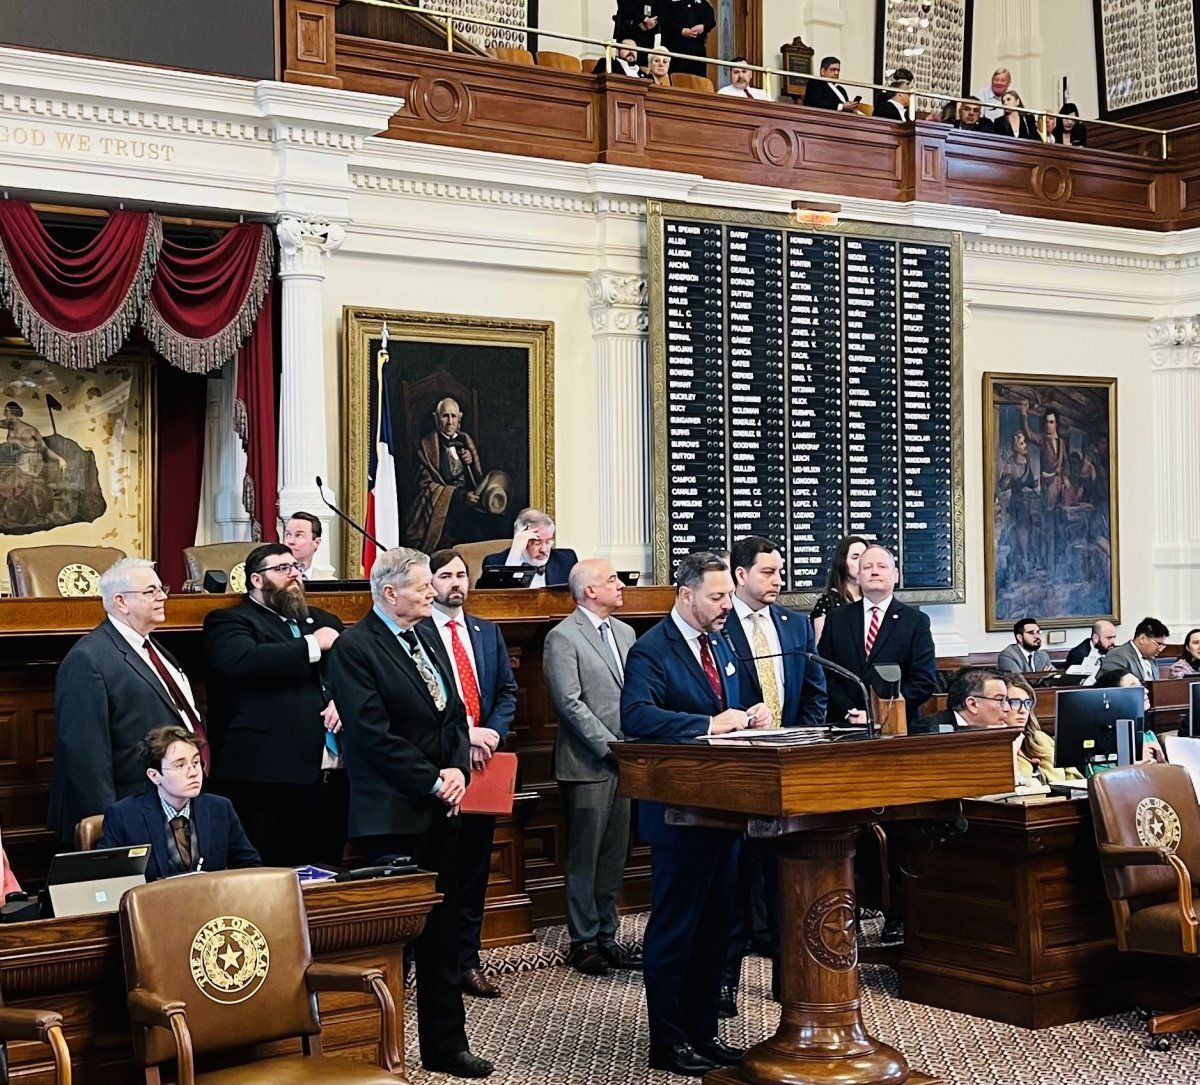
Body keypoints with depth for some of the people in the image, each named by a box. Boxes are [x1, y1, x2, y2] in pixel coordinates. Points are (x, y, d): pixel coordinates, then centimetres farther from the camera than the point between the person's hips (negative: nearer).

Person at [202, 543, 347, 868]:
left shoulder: (322, 621, 24)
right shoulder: (228, 622, 3)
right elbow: (246, 662, -18)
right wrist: (313, 645, -10)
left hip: (333, 776, 6)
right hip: (271, 779, -6)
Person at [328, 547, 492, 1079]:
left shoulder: (427, 637, 13)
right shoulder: (354, 648, -11)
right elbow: (374, 735, -16)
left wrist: (458, 769, -2)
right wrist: (432, 781, -13)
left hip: (440, 811, 7)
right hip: (392, 814, -7)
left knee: (443, 935, 12)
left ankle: (446, 1044, 21)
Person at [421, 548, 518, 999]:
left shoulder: (488, 633, 14)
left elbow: (508, 691, 11)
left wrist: (492, 732, -6)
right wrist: (462, 734, -18)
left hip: (482, 763, 6)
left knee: (474, 868, 10)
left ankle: (467, 962, 17)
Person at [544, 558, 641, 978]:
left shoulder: (625, 633, 14)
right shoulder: (563, 637, -9)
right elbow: (570, 703, -15)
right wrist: (611, 747, -16)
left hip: (623, 759, 7)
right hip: (588, 765, -7)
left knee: (614, 856, 11)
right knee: (585, 857, 0)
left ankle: (607, 938, 19)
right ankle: (583, 943, 8)